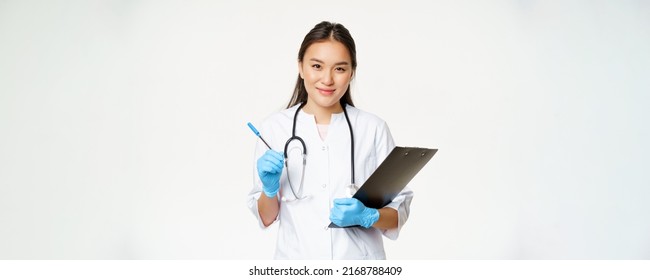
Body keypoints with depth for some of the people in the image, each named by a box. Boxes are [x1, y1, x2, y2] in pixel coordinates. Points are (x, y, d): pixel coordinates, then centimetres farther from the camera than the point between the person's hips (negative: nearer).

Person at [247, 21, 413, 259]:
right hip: (297, 256, 1)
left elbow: (398, 213, -1)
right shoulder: (274, 128, -3)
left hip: (360, 258, 0)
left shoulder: (374, 128, -4)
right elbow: (265, 218, 3)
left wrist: (367, 216, -18)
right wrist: (270, 189, -15)